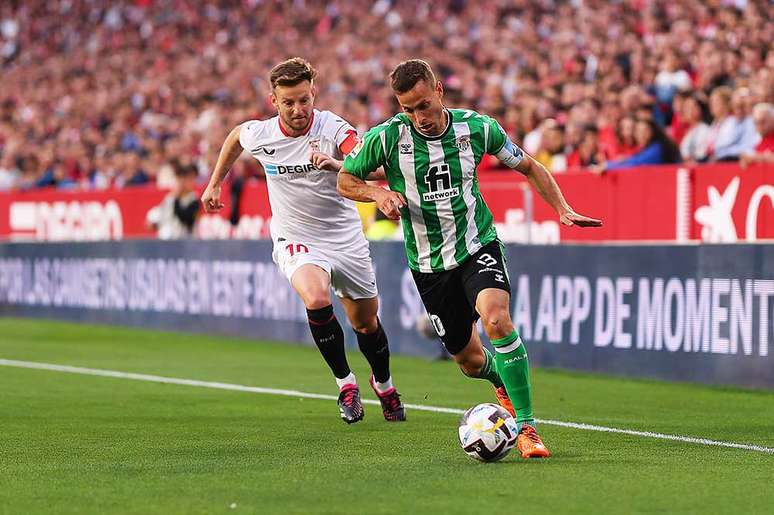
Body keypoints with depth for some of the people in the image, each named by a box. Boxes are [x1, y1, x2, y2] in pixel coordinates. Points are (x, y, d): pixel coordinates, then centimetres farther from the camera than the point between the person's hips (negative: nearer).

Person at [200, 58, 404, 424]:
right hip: (296, 240, 0)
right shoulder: (259, 135, -12)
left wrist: (335, 164, -58)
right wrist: (214, 183, 20)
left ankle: (383, 384, 43)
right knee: (316, 298, -31)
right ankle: (345, 383, -12)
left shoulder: (333, 128, -20)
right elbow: (236, 135, 14)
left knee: (366, 323, 11)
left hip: (346, 238, 0)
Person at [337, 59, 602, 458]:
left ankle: (526, 428, -24)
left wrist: (562, 209, -5)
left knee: (496, 320, -30)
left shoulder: (476, 127, -8)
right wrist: (378, 193, -17)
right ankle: (502, 380, 46)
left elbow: (528, 167, 7)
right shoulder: (386, 137, -12)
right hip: (429, 263, 1)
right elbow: (345, 180, 3)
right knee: (470, 361, 7)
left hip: (478, 246, -1)